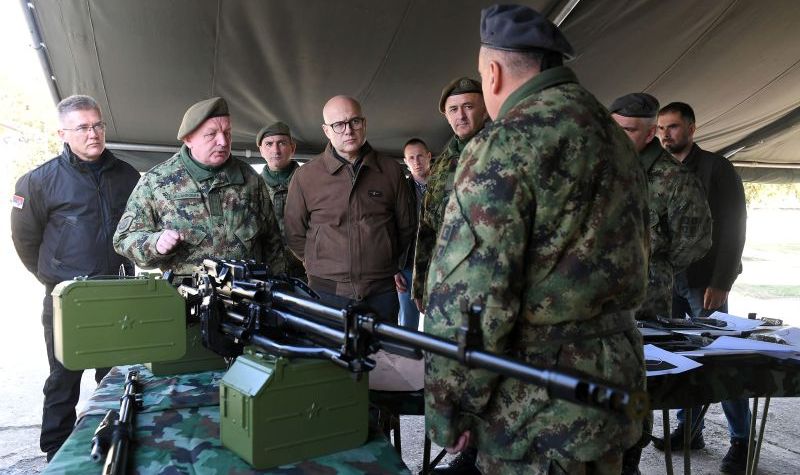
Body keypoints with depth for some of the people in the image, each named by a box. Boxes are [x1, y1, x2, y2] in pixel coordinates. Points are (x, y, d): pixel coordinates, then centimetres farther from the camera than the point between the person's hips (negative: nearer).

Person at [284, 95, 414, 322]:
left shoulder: (391, 171, 4)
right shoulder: (305, 176, 1)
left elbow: (405, 227, 13)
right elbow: (294, 234, 7)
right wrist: (323, 268, 5)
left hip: (381, 294, 1)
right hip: (327, 294, -1)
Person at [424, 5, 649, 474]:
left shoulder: (506, 144, -17)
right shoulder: (614, 135, 11)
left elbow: (469, 294, -22)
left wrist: (448, 405, -11)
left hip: (540, 407, -8)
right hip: (618, 383, 9)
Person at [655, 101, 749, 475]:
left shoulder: (716, 168, -2)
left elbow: (734, 228, -7)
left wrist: (720, 283, -13)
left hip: (704, 282, -4)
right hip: (667, 280, 4)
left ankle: (742, 440, 14)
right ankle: (689, 429, 19)